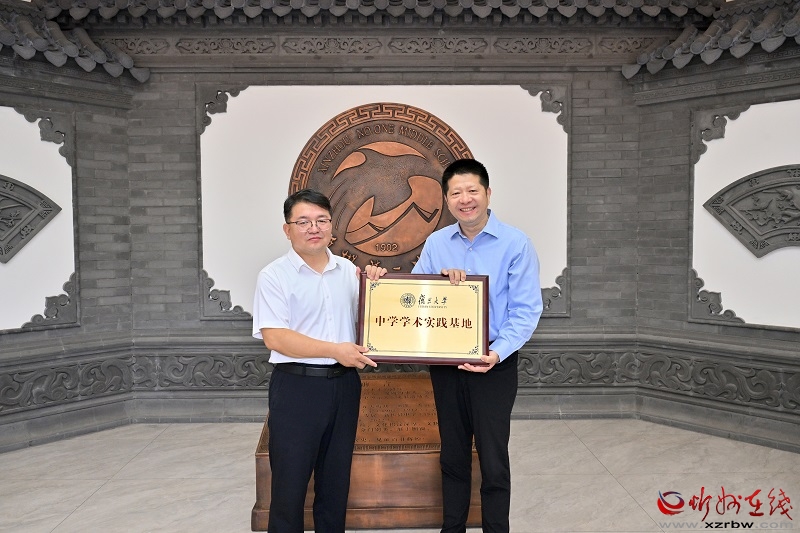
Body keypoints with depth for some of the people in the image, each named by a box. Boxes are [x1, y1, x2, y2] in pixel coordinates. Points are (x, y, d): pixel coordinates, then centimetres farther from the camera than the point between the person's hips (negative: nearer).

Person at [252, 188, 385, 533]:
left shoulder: (349, 270, 9)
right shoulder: (274, 276, -7)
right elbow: (274, 337, -16)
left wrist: (375, 287, -2)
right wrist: (334, 350, -20)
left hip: (344, 384, 5)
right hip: (296, 386, -5)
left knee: (336, 482, 17)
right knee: (290, 483, 5)